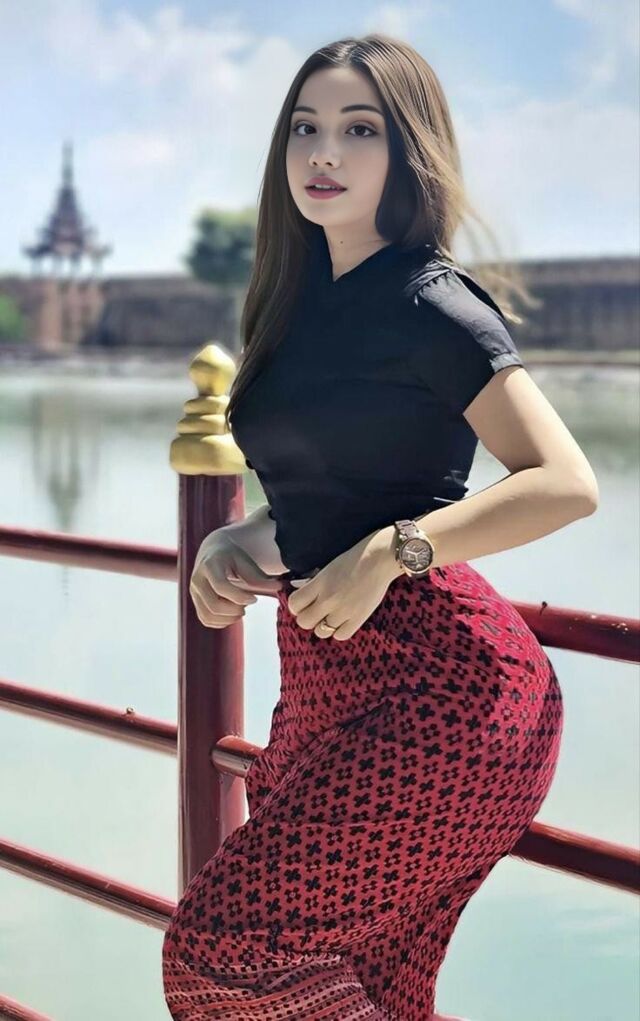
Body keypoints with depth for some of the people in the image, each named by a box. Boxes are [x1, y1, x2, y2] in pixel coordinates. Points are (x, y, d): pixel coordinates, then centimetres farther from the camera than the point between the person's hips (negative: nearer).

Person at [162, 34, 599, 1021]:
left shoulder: (429, 305, -9)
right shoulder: (309, 308, 15)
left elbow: (567, 483, -16)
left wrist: (390, 552, -20)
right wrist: (234, 544, 6)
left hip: (439, 687, -8)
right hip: (328, 682, 8)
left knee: (226, 939, -14)